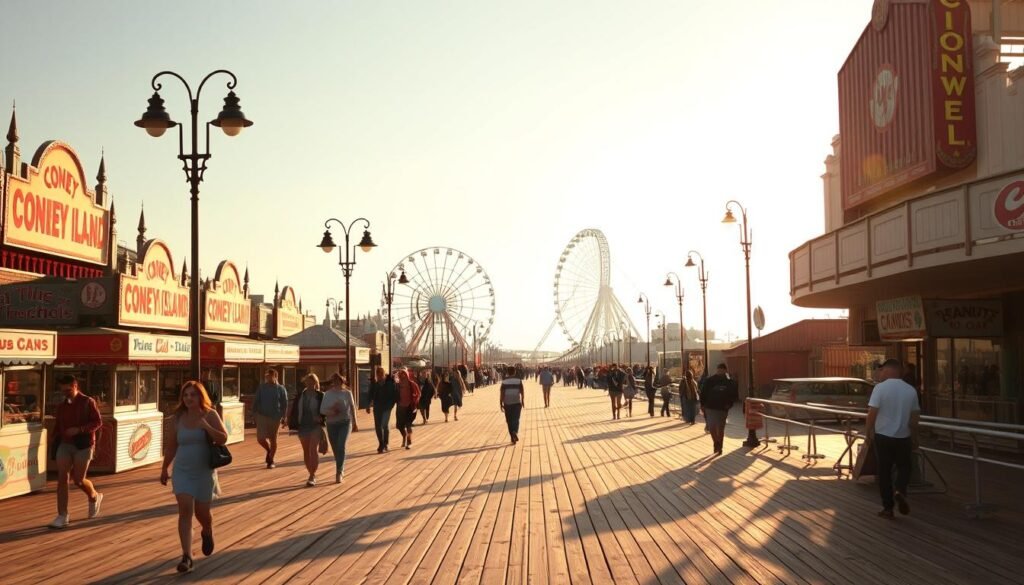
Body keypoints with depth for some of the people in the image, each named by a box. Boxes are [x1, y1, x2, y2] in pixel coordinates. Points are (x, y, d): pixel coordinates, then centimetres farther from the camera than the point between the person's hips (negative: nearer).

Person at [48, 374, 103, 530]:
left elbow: (98, 422, -8)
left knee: (78, 480, -2)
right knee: (62, 478, -7)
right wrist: (55, 445, 11)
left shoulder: (87, 402, -3)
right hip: (64, 445, 4)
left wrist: (79, 429, -21)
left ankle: (94, 497, 30)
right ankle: (62, 516, -4)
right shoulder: (61, 406, 10)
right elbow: (57, 426, 16)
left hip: (83, 445, -4)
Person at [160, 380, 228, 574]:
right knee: (185, 510, -11)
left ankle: (207, 532, 46)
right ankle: (186, 556, -11)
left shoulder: (210, 415, -6)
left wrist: (206, 426, -27)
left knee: (202, 511, 10)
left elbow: (223, 438, -14)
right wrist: (164, 469, 16)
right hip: (182, 471, 1)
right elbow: (171, 445, 11)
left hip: (204, 471, -1)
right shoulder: (179, 417, 1)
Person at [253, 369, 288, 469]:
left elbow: (284, 404, 0)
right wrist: (254, 414, 3)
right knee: (260, 438, -7)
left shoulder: (281, 389, -1)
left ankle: (271, 461, 19)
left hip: (275, 417, -1)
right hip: (262, 416, 2)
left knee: (273, 440, 4)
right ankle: (269, 450, 25)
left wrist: (283, 417, -5)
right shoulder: (261, 388, 4)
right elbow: (256, 402, 9)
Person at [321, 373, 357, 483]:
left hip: (345, 423, -2)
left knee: (341, 446, -19)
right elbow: (322, 410, -2)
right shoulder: (327, 394, 1)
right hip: (331, 424, 2)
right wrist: (331, 411, -22)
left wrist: (354, 423, 12)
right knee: (335, 449, 8)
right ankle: (341, 471, 28)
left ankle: (339, 473, -17)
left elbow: (352, 408, 8)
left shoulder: (347, 393, -1)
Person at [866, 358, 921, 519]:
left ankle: (888, 507, 10)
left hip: (883, 436, -2)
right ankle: (900, 491, -7)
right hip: (903, 437, 3)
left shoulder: (880, 387, -12)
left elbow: (872, 412, -15)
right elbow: (914, 417, 7)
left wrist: (869, 432, -1)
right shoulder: (911, 390, 1)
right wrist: (914, 437, 18)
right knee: (904, 467, 20)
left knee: (884, 471, 8)